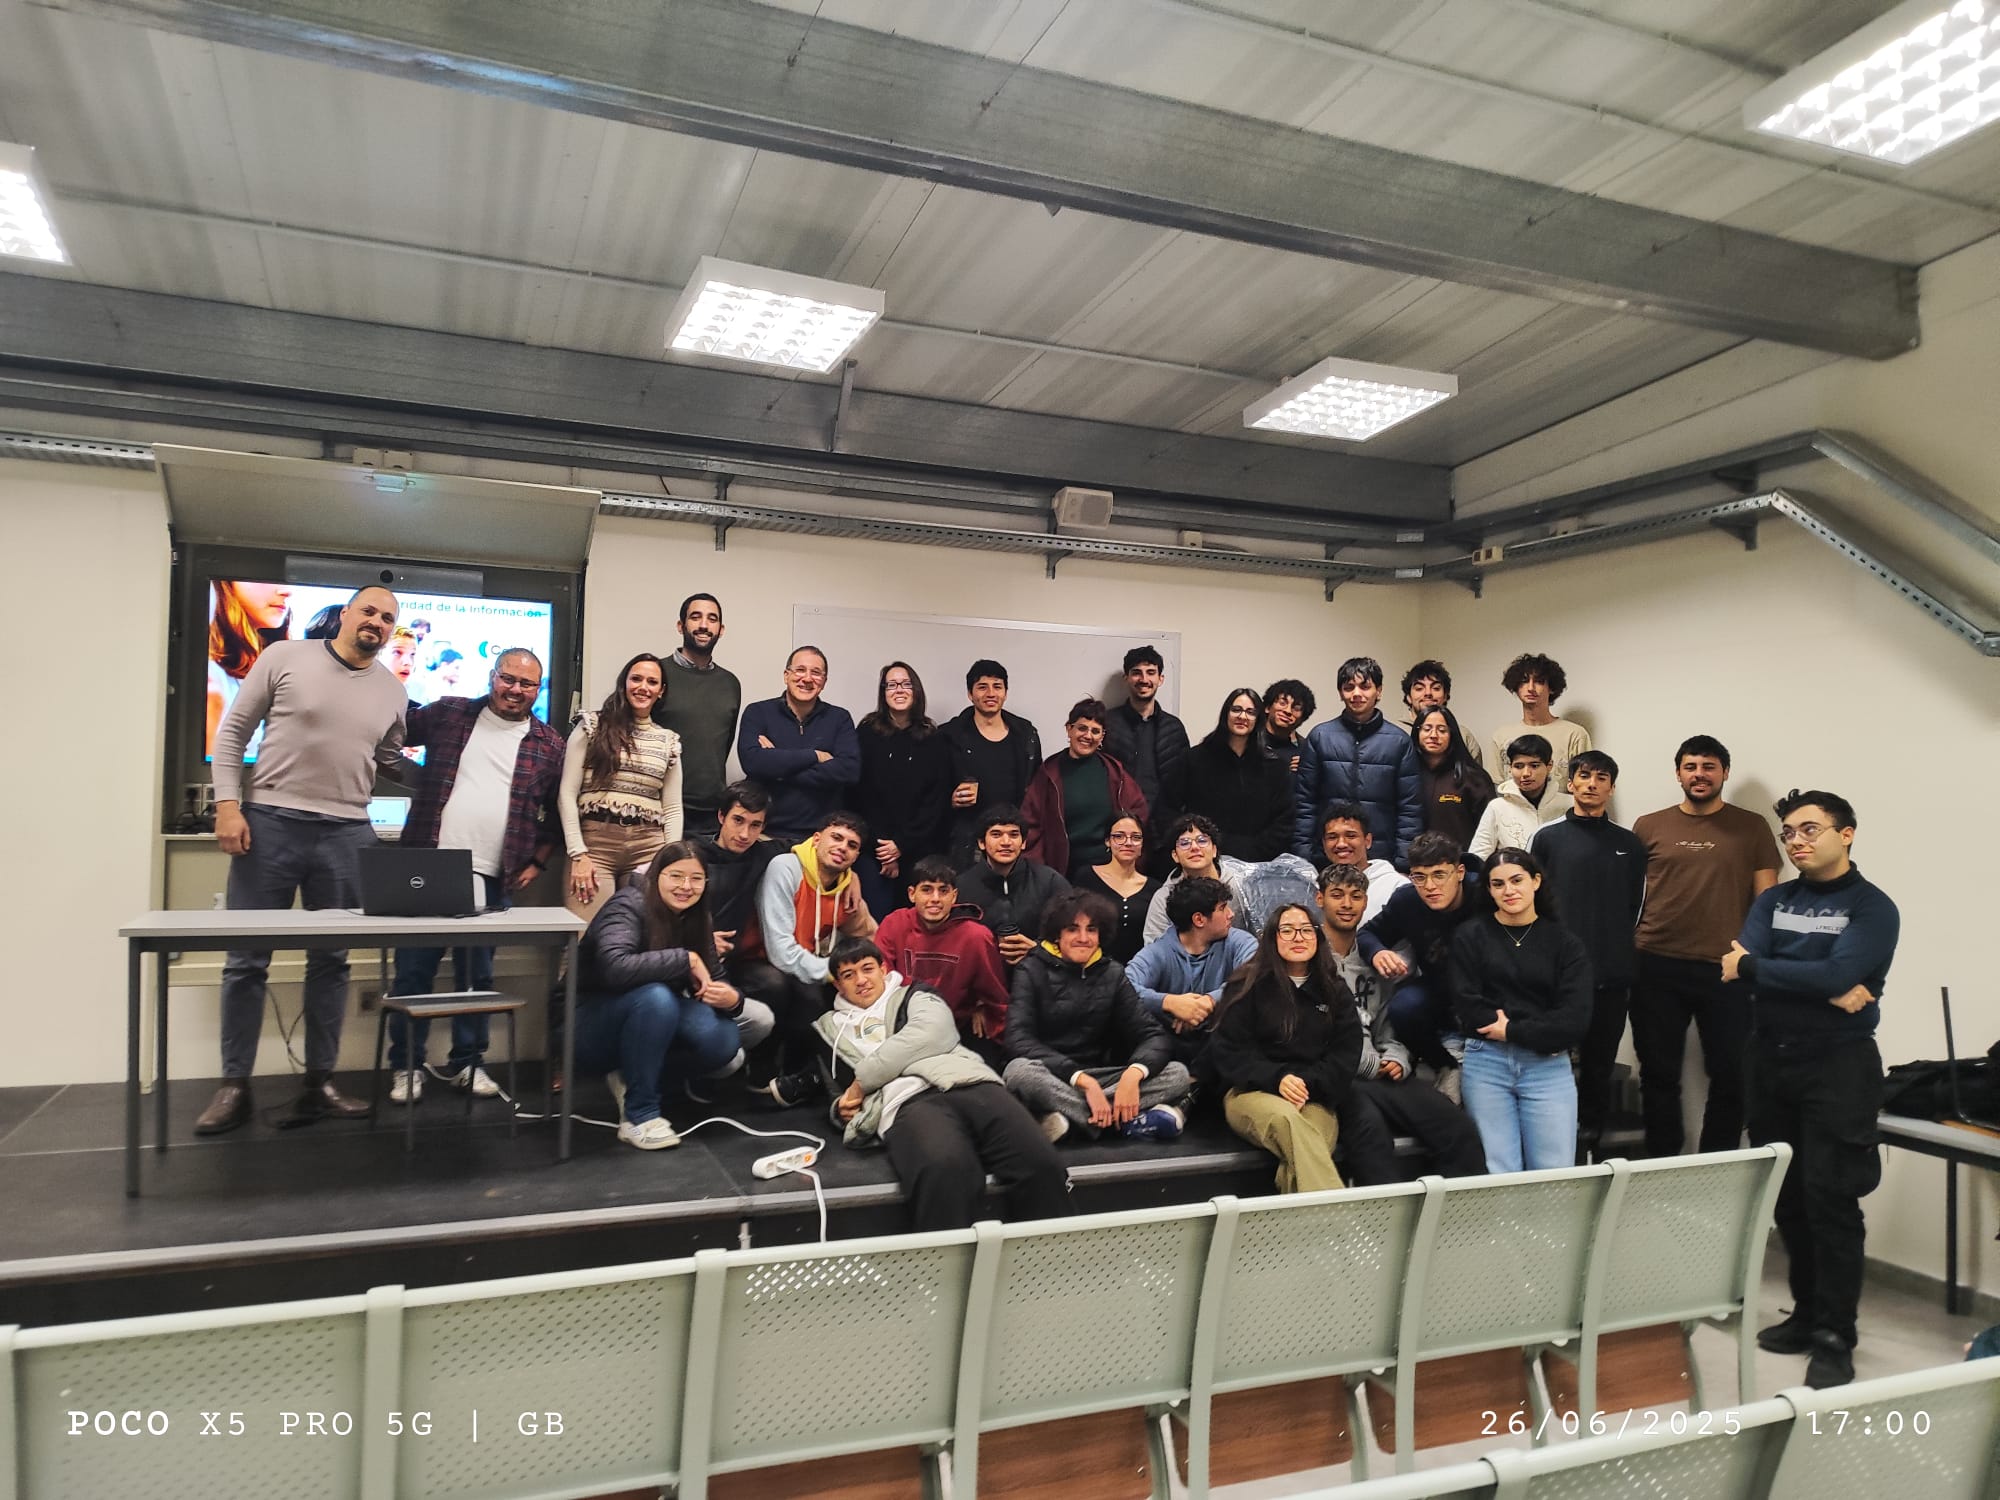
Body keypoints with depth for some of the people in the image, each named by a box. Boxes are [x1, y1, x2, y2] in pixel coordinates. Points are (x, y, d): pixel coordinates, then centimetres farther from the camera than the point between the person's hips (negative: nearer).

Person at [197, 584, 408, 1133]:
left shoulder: (394, 693, 9)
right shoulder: (284, 657, -1)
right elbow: (233, 730, 0)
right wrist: (228, 805, -7)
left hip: (345, 835, 3)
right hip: (268, 822, -3)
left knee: (331, 961, 7)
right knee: (247, 959, 3)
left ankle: (319, 1083, 17)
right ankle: (234, 1086, 15)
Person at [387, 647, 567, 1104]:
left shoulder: (550, 745, 5)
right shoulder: (448, 714, 5)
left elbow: (557, 812, 10)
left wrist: (536, 863, 4)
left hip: (490, 879, 0)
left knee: (477, 976, 10)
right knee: (413, 971, 5)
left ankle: (467, 1062, 24)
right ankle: (406, 1065, 18)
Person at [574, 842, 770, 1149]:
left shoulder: (695, 919, -1)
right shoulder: (629, 905, -21)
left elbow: (716, 979, -2)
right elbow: (615, 967, -40)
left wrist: (732, 998, -26)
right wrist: (686, 959, -33)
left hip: (651, 1024, 6)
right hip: (592, 1027, -6)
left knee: (723, 1041, -19)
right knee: (655, 995, -36)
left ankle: (633, 1080, 2)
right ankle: (639, 1113, -22)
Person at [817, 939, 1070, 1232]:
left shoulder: (914, 996, 28)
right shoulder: (830, 1029, 33)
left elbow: (932, 1034, 5)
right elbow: (838, 1097, 37)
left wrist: (863, 1080, 3)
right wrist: (841, 1108, 11)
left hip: (968, 1084, 2)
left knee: (1042, 1164, -29)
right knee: (945, 1173, -42)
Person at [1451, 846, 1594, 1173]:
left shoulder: (1564, 942, 7)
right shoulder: (1471, 936, 5)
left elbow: (1575, 1020, -2)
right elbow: (1469, 1007, -4)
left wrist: (1512, 1030, -8)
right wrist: (1540, 1029, -6)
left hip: (1548, 1066, 1)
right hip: (1486, 1062, -1)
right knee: (1498, 1177, -4)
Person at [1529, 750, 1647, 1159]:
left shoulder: (1629, 844, 10)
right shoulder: (1547, 837, 3)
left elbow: (1636, 905, 13)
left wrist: (1621, 948, 7)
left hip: (1613, 974, 2)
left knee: (1600, 1064, 10)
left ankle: (1590, 1140, 23)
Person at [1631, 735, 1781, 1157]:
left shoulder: (1752, 828, 5)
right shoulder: (1648, 827, 6)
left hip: (1727, 970, 0)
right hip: (1657, 968, 1)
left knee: (1730, 1074, 6)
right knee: (1659, 1074, 10)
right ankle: (1662, 1165, 23)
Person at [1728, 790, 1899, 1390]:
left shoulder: (1872, 908, -4)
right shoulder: (1772, 901, 10)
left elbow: (1837, 974, -19)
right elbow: (1737, 968, -6)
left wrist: (1753, 968, -10)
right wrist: (1824, 991, -17)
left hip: (1837, 1066, -5)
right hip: (1769, 1061, 5)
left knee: (1829, 1200, -6)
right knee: (1786, 1197, 9)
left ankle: (1835, 1337, 3)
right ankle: (1808, 1312, 23)